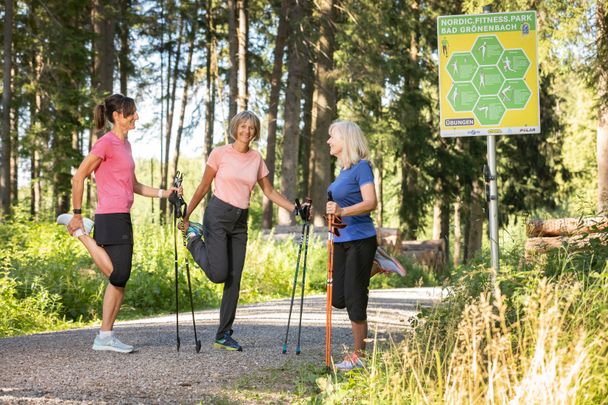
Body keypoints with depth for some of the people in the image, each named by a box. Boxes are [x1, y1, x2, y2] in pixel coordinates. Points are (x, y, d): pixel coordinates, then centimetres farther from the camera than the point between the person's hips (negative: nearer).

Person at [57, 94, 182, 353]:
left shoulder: (125, 144, 17)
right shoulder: (106, 143, -11)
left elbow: (133, 185, 22)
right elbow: (78, 178, -12)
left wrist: (163, 193, 12)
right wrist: (78, 213, -11)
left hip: (123, 218, 9)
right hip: (110, 217, -9)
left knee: (120, 280, 8)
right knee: (117, 276, -10)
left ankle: (106, 337, 12)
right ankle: (81, 231, 4)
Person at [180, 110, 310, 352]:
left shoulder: (256, 159, 8)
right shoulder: (220, 153, -4)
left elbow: (269, 191, 14)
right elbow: (204, 186, 2)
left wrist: (295, 209, 4)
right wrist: (186, 216, 2)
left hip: (240, 222, 5)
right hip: (218, 215, -5)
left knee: (234, 280, 3)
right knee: (219, 274, -15)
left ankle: (224, 336, 10)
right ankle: (196, 239, 14)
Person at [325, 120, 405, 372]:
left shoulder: (361, 167, -12)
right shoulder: (343, 170, 14)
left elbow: (370, 203, -24)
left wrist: (342, 211, -35)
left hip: (360, 240, -9)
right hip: (341, 241, 9)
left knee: (354, 299, -5)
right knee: (338, 299, 7)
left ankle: (359, 356, 5)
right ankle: (375, 266, 25)